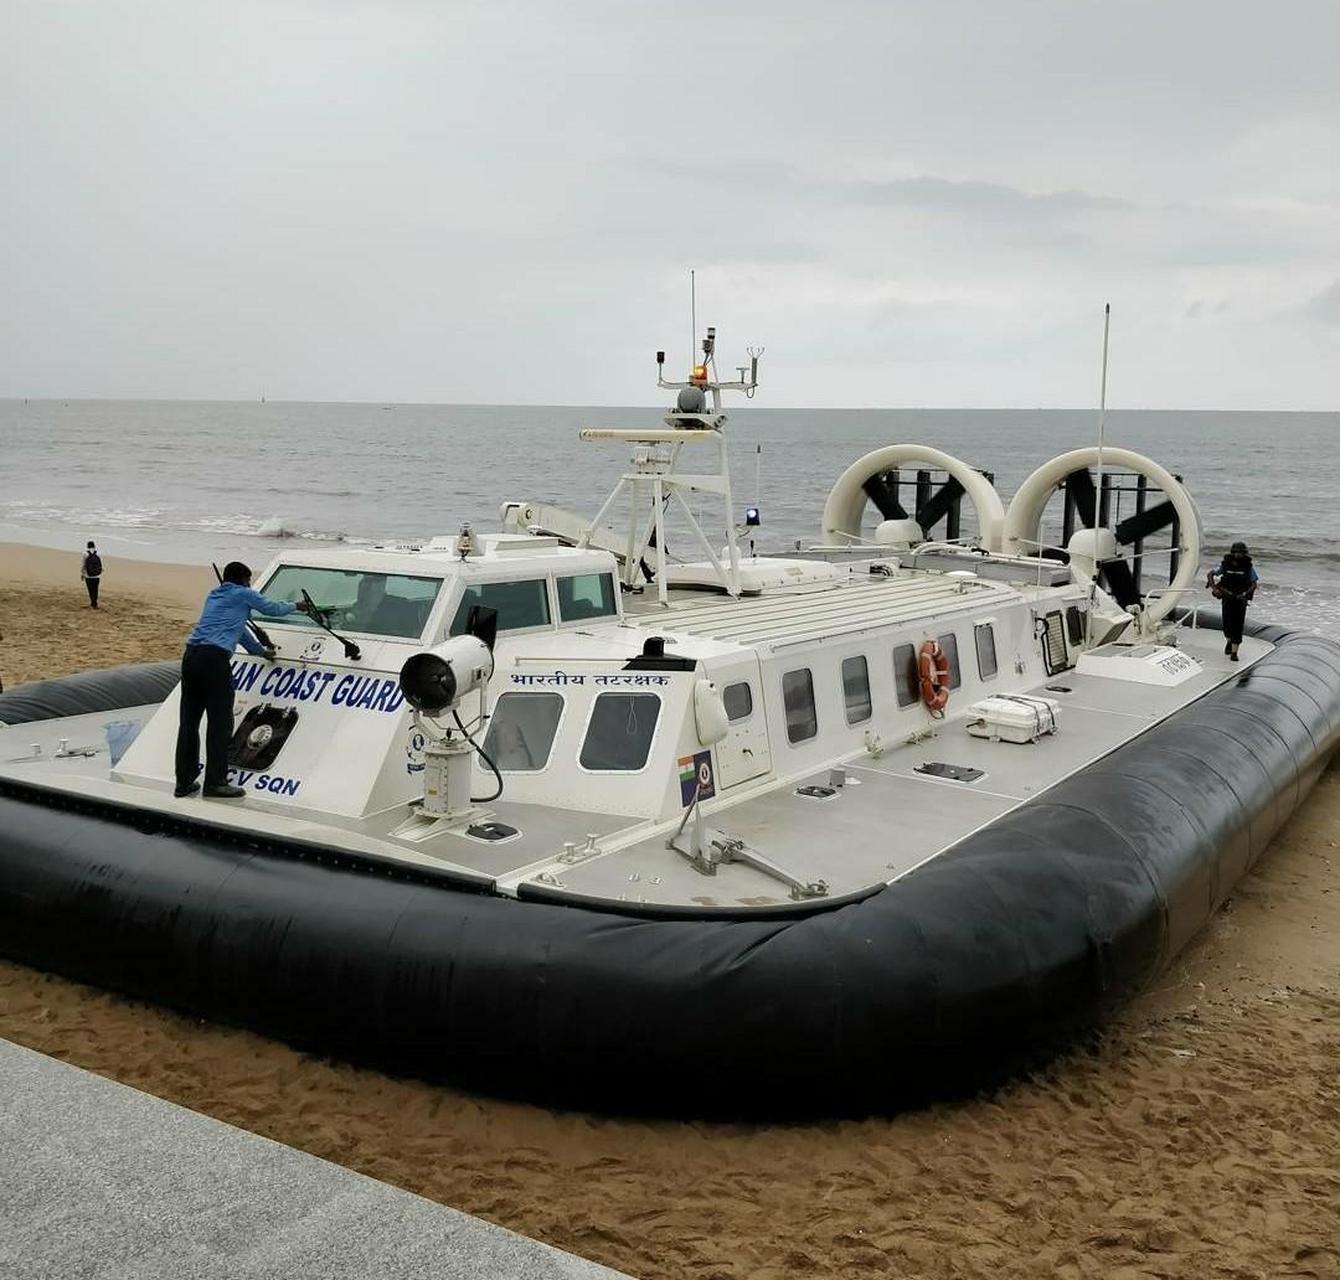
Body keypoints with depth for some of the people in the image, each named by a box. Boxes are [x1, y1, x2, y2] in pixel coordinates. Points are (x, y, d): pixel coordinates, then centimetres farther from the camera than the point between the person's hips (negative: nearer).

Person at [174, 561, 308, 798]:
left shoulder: (213, 596, 30)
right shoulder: (244, 595, 9)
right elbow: (273, 609, 22)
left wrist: (262, 651, 50)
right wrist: (296, 607, 43)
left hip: (191, 654, 8)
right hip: (214, 657, -8)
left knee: (189, 721, 8)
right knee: (220, 722, -4)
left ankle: (184, 781, 12)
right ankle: (215, 782, -6)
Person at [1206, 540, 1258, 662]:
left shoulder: (1248, 567, -6)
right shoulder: (1225, 565, -6)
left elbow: (1254, 584, 1)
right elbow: (1209, 575, 2)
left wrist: (1245, 594, -13)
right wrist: (1214, 588, -10)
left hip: (1241, 600, 0)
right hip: (1227, 598, 0)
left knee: (1238, 626, -4)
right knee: (1228, 623, -3)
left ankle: (1234, 653, 2)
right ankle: (1229, 640, 31)